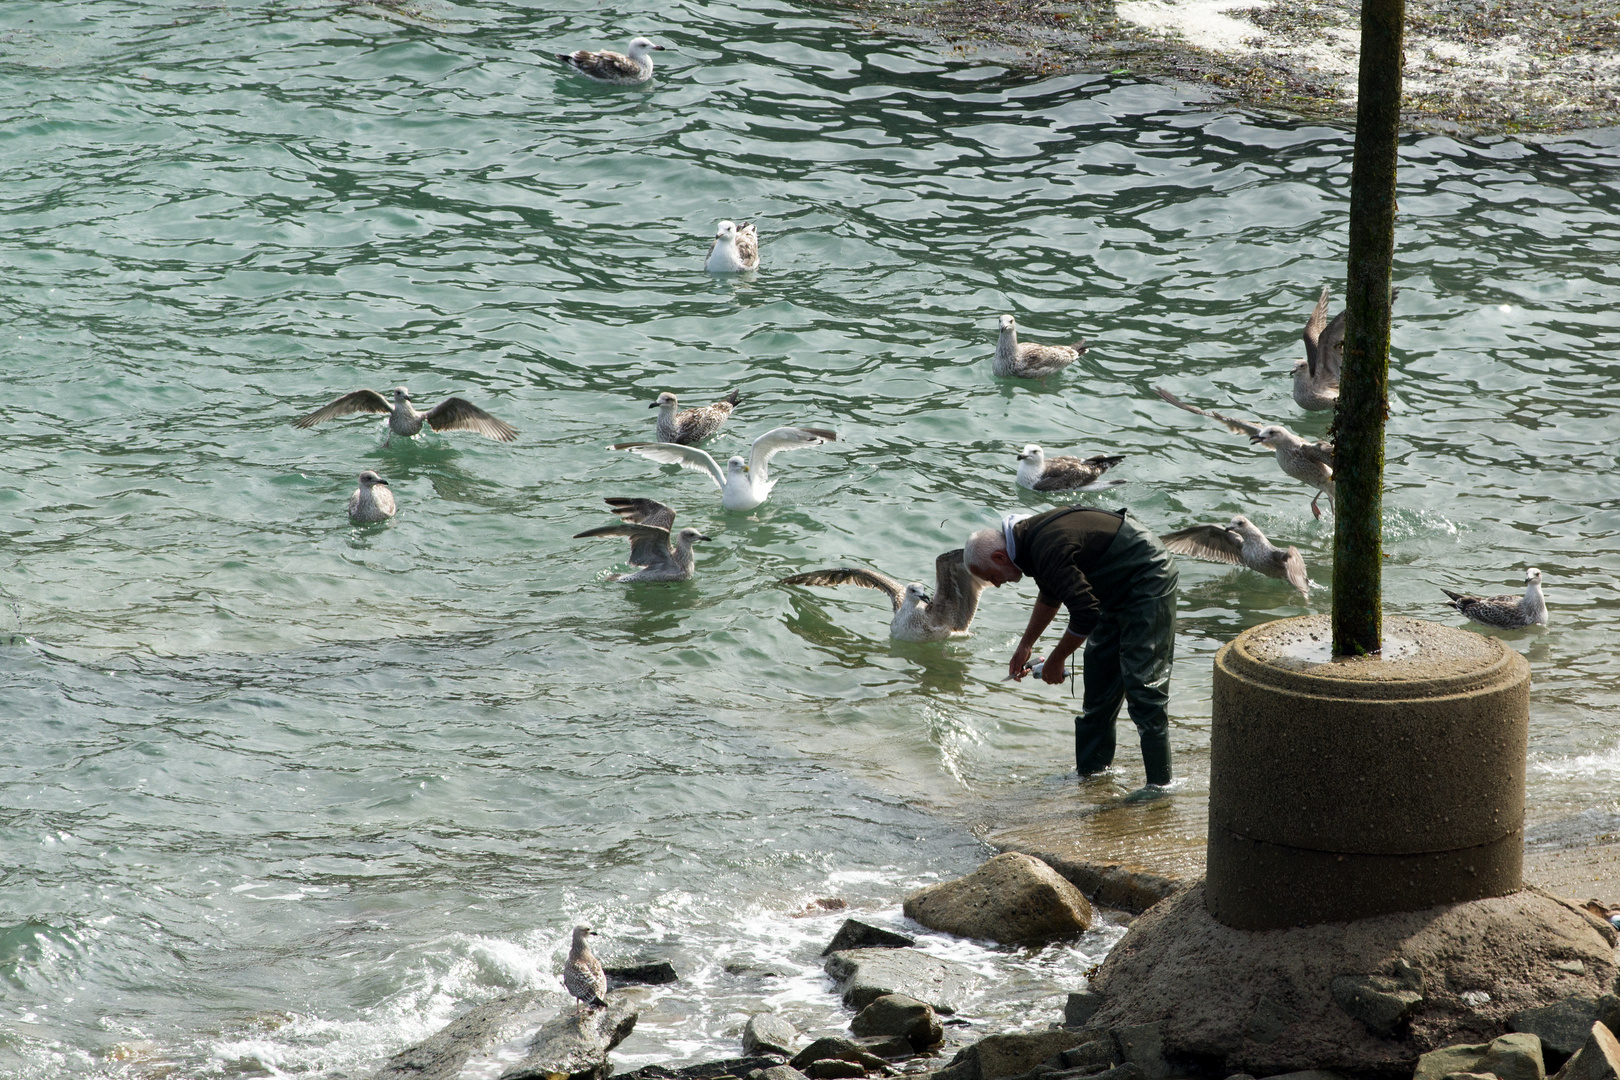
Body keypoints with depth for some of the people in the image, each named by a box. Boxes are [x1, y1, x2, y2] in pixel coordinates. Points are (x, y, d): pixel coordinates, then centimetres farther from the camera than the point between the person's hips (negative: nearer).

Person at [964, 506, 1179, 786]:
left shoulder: (1048, 550, -29)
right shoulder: (1030, 535, 4)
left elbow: (1085, 614, -29)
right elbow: (1050, 595, 24)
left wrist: (1055, 660, -14)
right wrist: (1025, 645, 27)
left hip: (1147, 583, -11)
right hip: (1118, 592, 11)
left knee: (1141, 685, -13)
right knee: (1098, 672, 13)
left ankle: (1160, 783, -11)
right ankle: (1091, 772, 21)